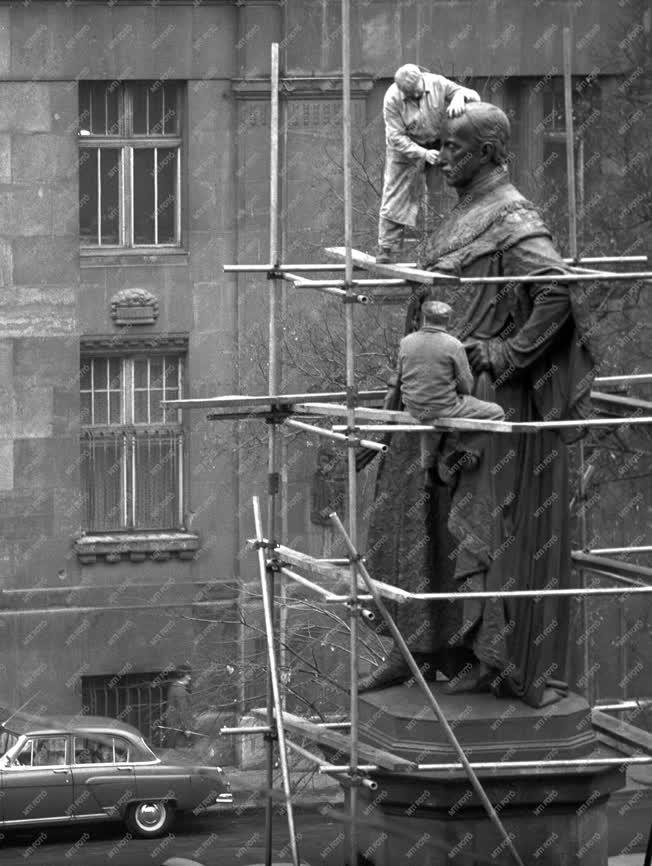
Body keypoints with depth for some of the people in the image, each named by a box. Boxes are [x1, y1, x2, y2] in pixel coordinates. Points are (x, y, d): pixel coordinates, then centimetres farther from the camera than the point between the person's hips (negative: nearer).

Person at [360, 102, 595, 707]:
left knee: (491, 521, -4)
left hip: (492, 395, -9)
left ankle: (502, 659, 2)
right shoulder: (466, 216, 15)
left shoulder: (512, 221, -13)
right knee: (425, 515, 10)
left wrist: (508, 355, -22)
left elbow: (557, 290, -25)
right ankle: (419, 644, 16)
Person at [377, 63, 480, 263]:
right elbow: (396, 137, -22)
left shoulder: (437, 84, -18)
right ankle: (386, 250, 2)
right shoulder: (392, 99, -22)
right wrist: (423, 154, -33)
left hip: (437, 144, 1)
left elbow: (472, 95, -18)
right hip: (406, 149, -1)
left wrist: (459, 97, -43)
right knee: (396, 196, -3)